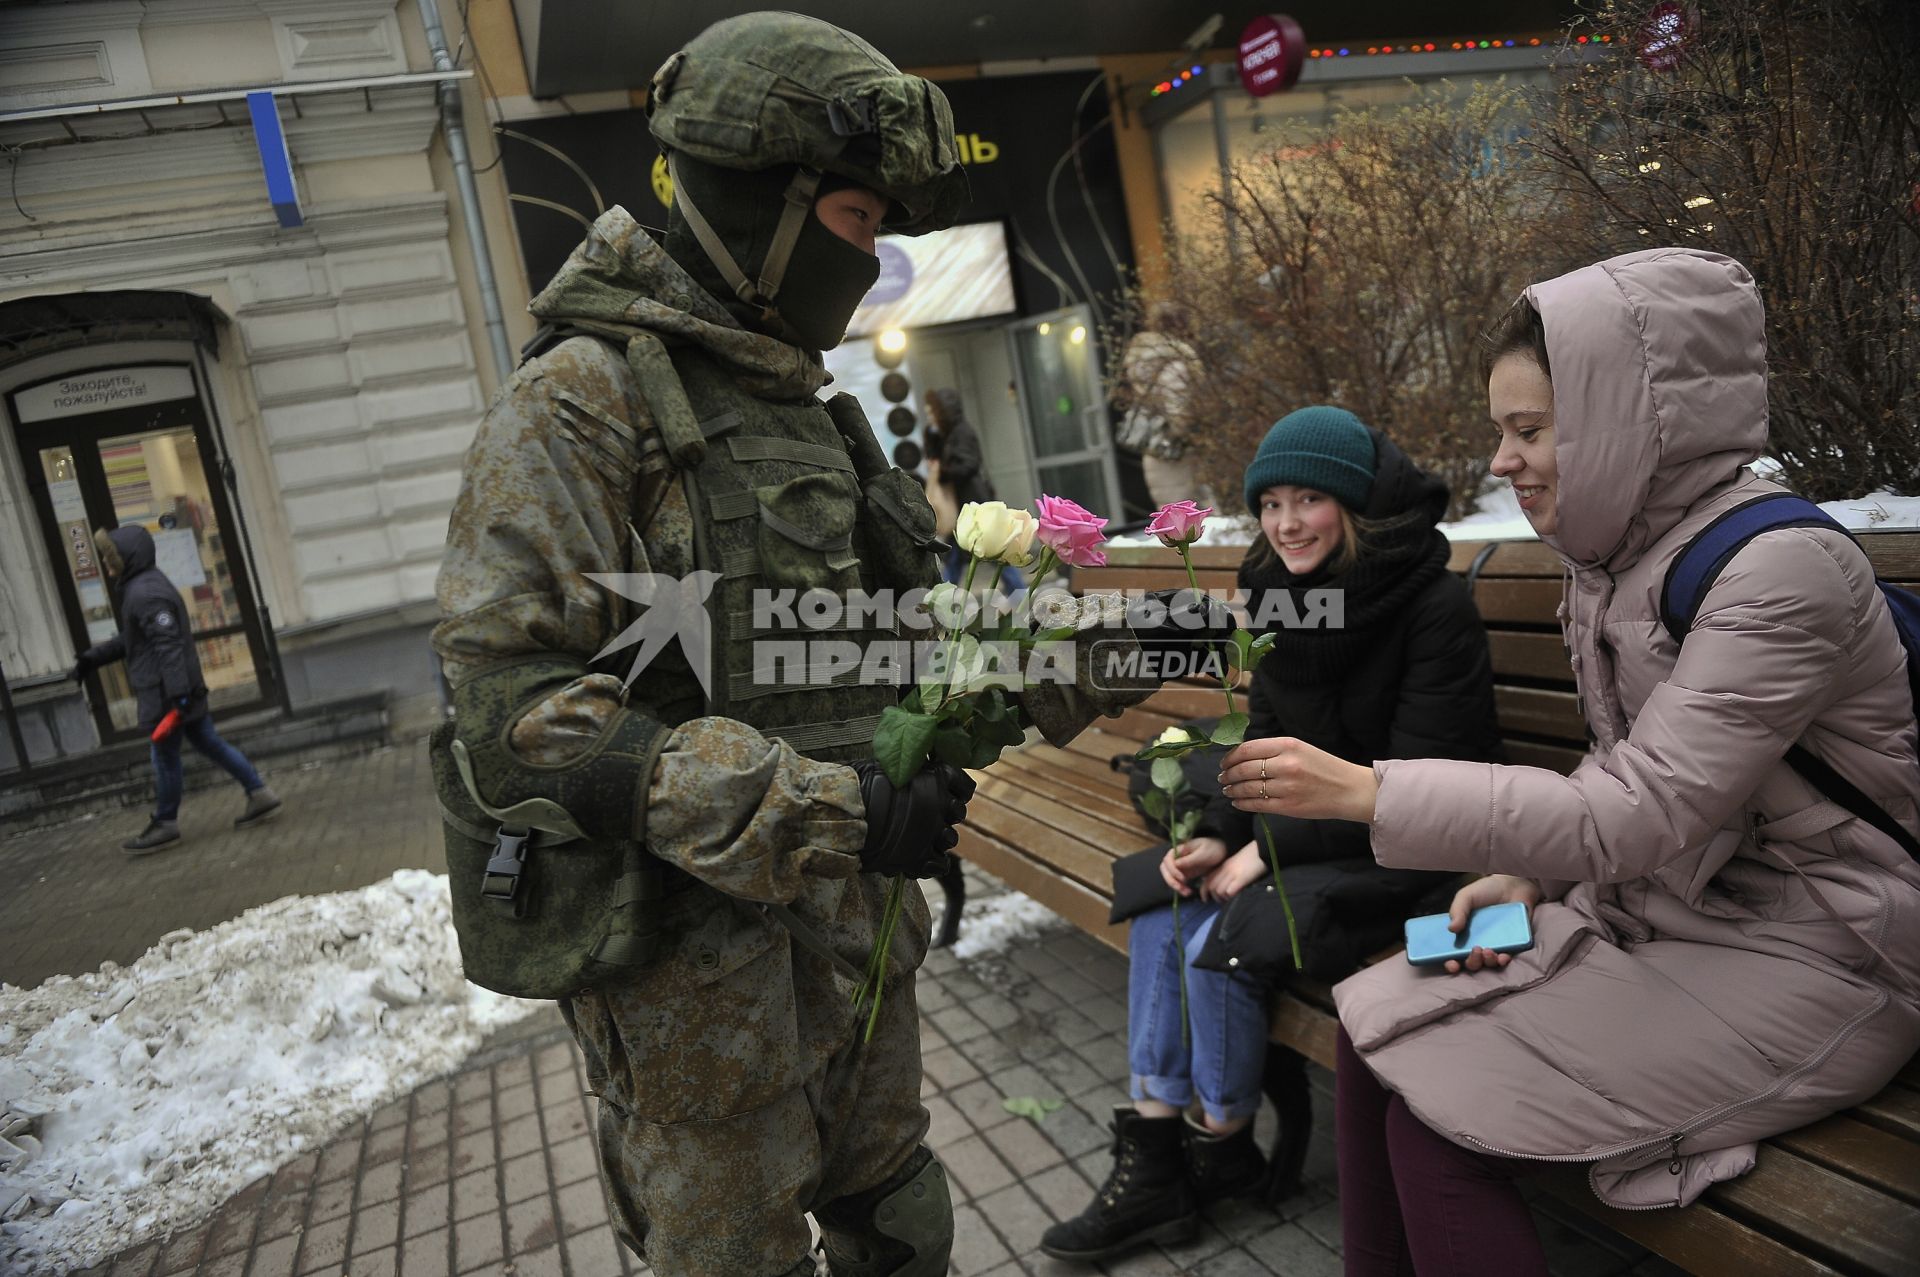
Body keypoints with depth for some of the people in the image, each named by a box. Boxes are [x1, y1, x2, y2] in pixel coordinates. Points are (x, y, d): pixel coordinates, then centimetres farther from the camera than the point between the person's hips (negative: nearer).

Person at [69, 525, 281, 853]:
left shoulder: (144, 594, -19)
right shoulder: (139, 587, 15)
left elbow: (168, 645, -26)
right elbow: (129, 640, 26)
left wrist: (177, 692, -29)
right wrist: (92, 658, 22)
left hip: (166, 694, -10)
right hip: (181, 690, 10)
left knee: (165, 757, 3)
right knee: (210, 744, 13)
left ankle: (165, 825, 16)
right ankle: (260, 794, 14)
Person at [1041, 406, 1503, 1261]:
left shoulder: (1435, 605, -19)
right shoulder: (1284, 595, 3)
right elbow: (1265, 738, 9)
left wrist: (1273, 850, -20)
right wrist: (1219, 836, -7)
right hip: (1310, 825, 8)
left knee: (1223, 938, -22)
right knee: (1162, 916, -10)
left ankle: (1226, 1152, 6)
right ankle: (1153, 1166, -1)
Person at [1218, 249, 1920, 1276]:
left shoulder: (1782, 569, -22)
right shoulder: (1624, 553, 5)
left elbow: (1632, 815, -27)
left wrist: (1367, 791, -29)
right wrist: (1526, 874, -4)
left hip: (1805, 960, -8)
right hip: (1663, 913, 8)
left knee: (1437, 1116, -17)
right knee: (1374, 1028, -7)